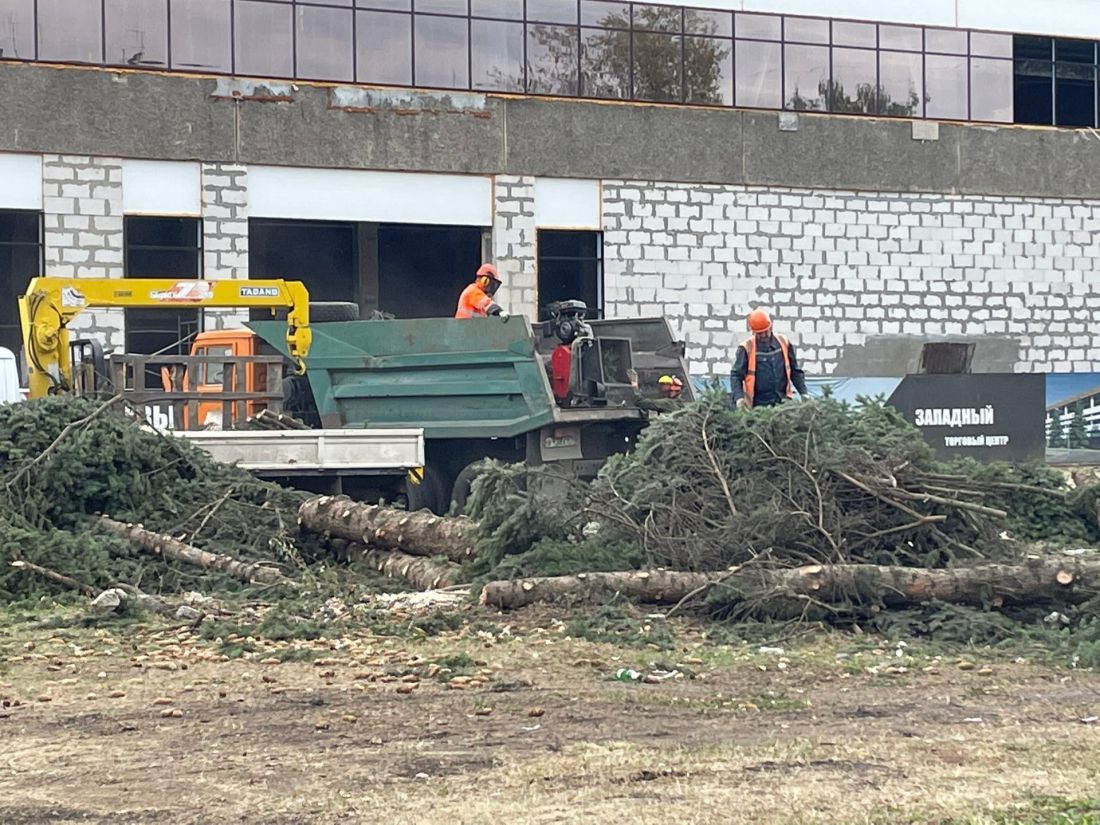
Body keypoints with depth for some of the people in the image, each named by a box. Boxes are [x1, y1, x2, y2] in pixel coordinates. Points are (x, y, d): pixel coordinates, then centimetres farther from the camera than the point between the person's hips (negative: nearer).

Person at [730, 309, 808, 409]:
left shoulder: (783, 343, 6)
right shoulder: (746, 348, -4)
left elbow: (795, 371, 15)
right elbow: (736, 376, -5)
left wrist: (804, 393, 8)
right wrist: (739, 398, -20)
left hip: (783, 401, 3)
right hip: (759, 405, -3)